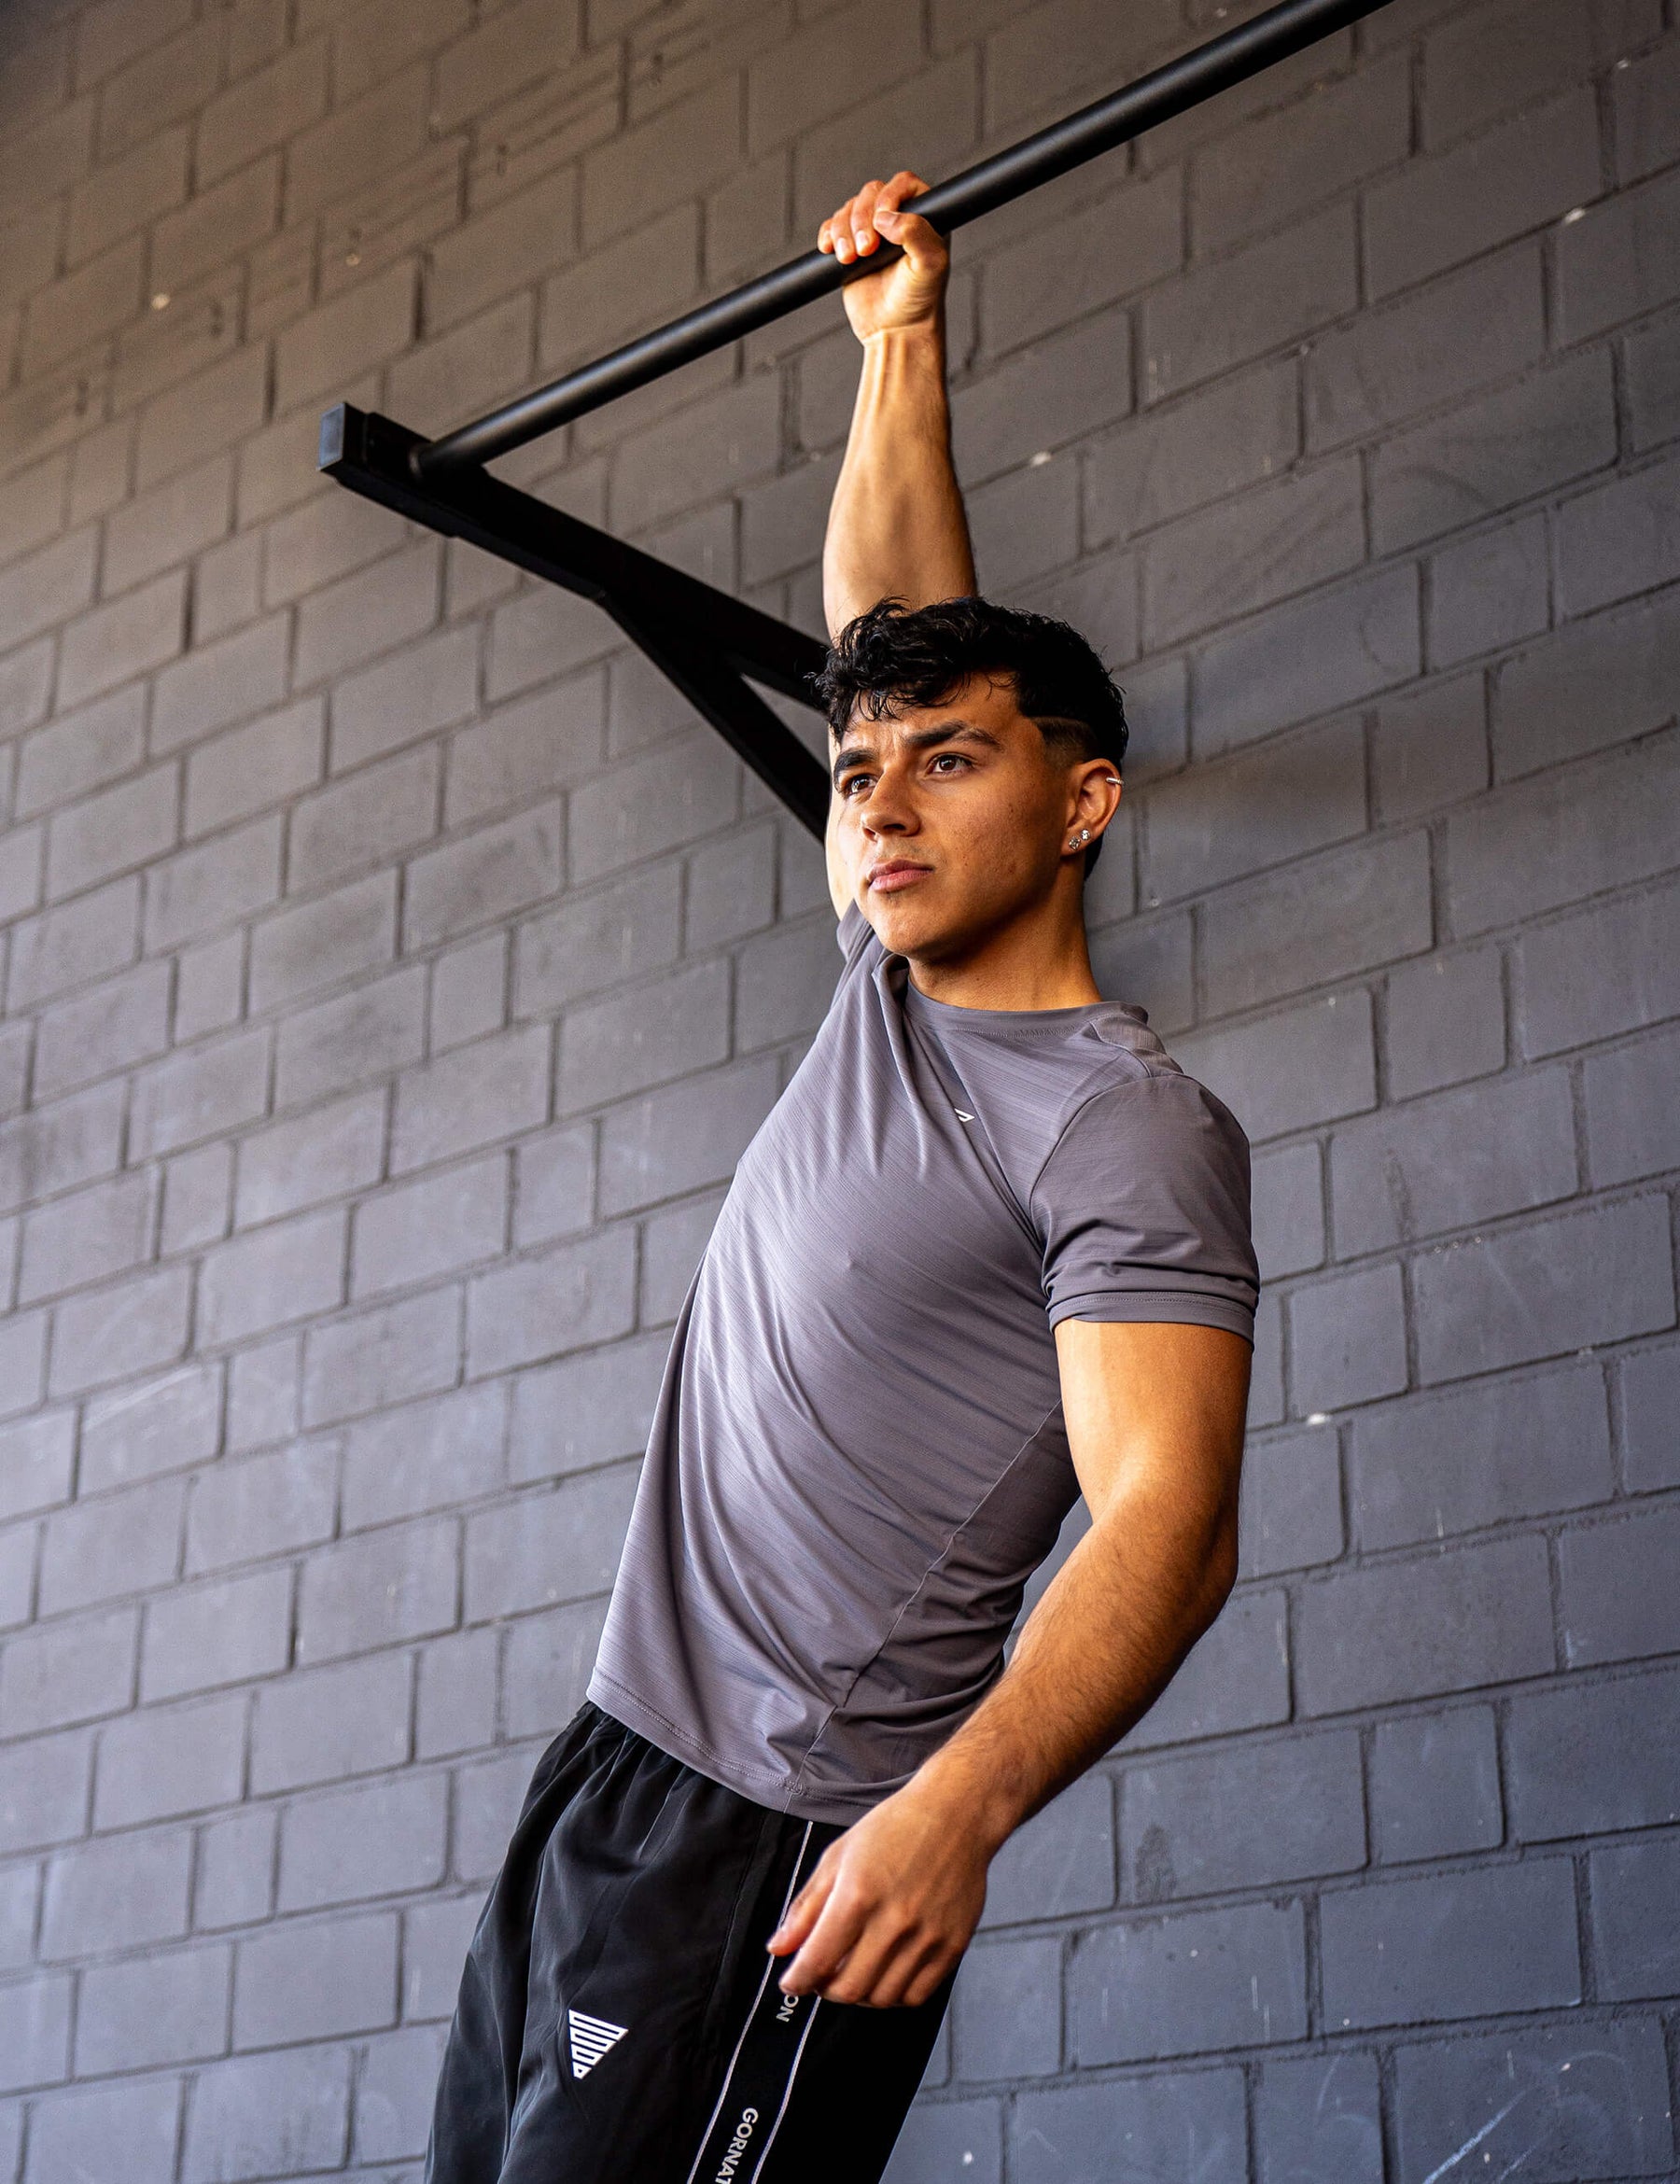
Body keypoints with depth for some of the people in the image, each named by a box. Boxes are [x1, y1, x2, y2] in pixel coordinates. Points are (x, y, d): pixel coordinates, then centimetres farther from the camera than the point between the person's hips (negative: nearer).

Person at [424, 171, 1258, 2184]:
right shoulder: (889, 989, 12)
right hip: (607, 1781, 9)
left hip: (794, 1853, -8)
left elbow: (1167, 1515, -24)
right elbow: (886, 611, 21)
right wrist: (901, 339, 19)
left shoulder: (1122, 1128, -13)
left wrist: (960, 1804, -38)